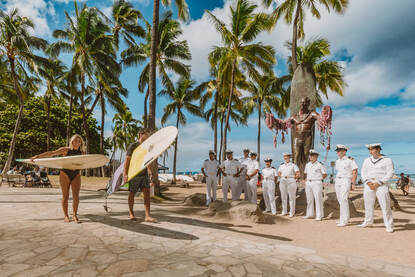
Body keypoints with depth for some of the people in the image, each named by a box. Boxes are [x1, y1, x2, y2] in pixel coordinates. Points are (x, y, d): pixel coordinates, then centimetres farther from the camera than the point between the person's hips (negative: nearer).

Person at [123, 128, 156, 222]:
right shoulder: (132, 146, -6)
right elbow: (127, 160, -9)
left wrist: (149, 171, 11)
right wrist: (125, 174, -14)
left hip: (144, 174, 5)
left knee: (147, 193, -5)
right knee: (132, 193, 8)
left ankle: (147, 216, -6)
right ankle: (131, 214, 25)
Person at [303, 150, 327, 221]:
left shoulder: (319, 165, -4)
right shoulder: (307, 165, 12)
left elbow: (325, 174, 0)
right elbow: (305, 173, 25)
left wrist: (319, 179, 0)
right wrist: (306, 179, 12)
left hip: (316, 183, -6)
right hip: (308, 183, 6)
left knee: (318, 199, -5)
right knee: (309, 199, 10)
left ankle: (319, 216, 1)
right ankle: (309, 214, 19)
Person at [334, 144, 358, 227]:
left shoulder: (350, 160, -7)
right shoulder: (337, 161, 13)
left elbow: (355, 172, -9)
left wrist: (353, 183, -14)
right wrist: (336, 182, 15)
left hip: (346, 181, -7)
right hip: (337, 181, 7)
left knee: (343, 199, -14)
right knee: (340, 200, 10)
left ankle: (344, 221, -11)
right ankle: (347, 217, 24)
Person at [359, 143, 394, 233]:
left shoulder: (387, 160, 0)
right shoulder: (367, 160, 12)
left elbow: (390, 174, -6)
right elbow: (363, 173, 9)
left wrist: (378, 183, -13)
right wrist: (368, 183, -7)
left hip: (381, 185, -4)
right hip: (369, 185, 4)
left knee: (385, 206, -6)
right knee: (368, 204, 10)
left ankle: (389, 226, 5)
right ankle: (368, 222, 24)